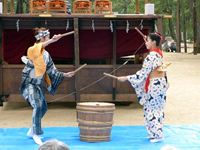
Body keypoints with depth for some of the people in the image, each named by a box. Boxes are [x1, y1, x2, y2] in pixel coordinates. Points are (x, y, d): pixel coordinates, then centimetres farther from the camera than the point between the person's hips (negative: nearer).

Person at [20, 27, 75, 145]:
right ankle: (36, 134, -9)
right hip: (29, 83, -8)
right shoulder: (33, 49, -13)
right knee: (38, 106, -20)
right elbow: (38, 47, -38)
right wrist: (52, 40, -51)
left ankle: (32, 131, 30)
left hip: (39, 84, 8)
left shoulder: (46, 54, 10)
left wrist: (65, 75, 11)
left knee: (43, 107, 13)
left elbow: (51, 70, 15)